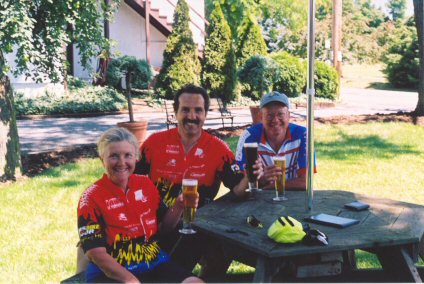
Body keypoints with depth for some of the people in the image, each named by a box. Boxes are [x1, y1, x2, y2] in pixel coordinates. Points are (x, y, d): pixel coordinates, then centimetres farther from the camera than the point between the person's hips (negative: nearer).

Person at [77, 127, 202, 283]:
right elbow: (96, 252, -11)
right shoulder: (91, 198, -6)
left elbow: (163, 227, 16)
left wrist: (178, 207, -4)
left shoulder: (146, 184, 7)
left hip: (154, 265, 4)